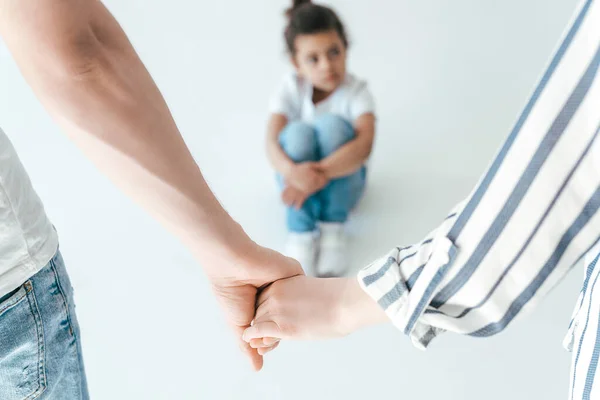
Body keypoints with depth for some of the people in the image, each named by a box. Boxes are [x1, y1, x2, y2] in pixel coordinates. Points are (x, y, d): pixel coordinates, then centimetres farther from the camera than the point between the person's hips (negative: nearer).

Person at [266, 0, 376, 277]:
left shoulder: (356, 92, -18)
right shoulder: (290, 90, -14)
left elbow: (364, 144, -36)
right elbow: (272, 142, -28)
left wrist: (321, 174, -52)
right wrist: (293, 172, -51)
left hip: (343, 180, -1)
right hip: (297, 176, 1)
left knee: (332, 124, -32)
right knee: (299, 131, -33)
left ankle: (333, 227, -26)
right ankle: (301, 233, -28)